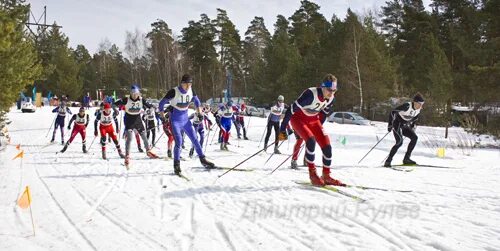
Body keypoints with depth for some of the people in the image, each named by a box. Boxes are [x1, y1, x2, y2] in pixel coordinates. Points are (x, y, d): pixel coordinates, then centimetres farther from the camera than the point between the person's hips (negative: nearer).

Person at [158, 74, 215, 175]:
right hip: (175, 121, -5)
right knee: (179, 142, -14)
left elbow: (196, 100, 16)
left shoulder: (191, 91, -5)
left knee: (195, 140, 6)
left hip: (185, 120, 5)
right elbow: (162, 103, -10)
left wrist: (199, 112, 8)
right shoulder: (174, 92, -20)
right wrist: (162, 116, -10)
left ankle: (203, 160, 18)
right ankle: (177, 165, 0)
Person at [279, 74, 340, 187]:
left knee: (327, 146, -7)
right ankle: (312, 174, -16)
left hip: (313, 120, 6)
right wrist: (283, 129, -24)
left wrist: (319, 127, 21)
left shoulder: (331, 98, -10)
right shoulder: (311, 94, -32)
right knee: (311, 140, -30)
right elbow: (292, 109, -28)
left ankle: (326, 176, 8)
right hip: (298, 118, -6)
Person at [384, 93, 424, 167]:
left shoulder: (418, 109, -3)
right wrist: (390, 124, -24)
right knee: (400, 142, -23)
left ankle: (406, 158, -1)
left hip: (405, 126, 8)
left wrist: (412, 127, 16)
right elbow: (393, 112, -23)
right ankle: (388, 161, -17)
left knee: (414, 138, -8)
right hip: (397, 124, -8)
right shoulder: (407, 106, -26)